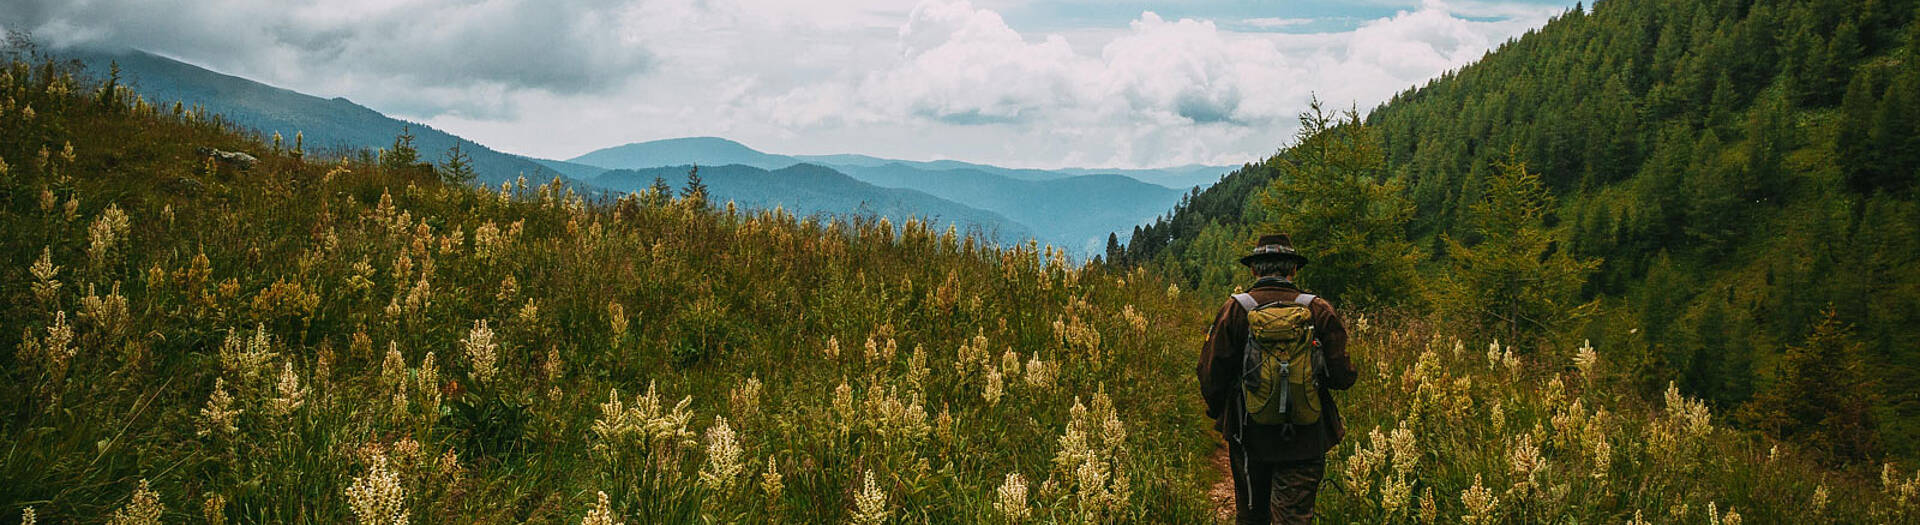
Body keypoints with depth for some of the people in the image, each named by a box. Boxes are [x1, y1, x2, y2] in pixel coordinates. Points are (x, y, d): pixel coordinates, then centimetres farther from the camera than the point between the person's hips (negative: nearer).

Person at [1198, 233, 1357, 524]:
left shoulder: (1234, 310, -5)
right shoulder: (1319, 310, -4)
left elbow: (1211, 376, -6)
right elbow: (1342, 377, -5)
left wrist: (1217, 413, 12)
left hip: (1249, 436, 1)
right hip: (1304, 440, -1)